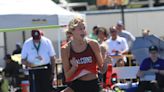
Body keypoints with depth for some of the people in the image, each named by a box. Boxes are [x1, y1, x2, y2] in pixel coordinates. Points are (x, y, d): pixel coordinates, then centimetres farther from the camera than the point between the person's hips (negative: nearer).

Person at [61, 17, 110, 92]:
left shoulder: (93, 44, -1)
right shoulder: (66, 49, -4)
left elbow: (102, 70, 5)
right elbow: (67, 76, -2)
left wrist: (105, 62, -15)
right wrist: (74, 67, -20)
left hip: (93, 86, 1)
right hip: (76, 86, -1)